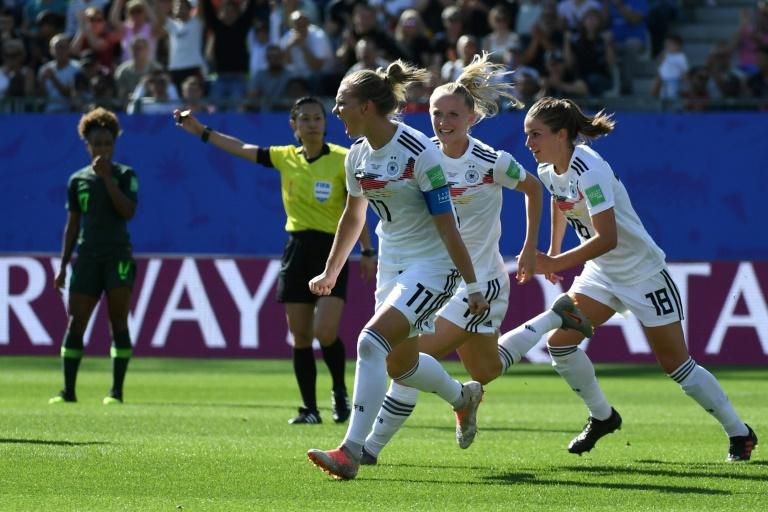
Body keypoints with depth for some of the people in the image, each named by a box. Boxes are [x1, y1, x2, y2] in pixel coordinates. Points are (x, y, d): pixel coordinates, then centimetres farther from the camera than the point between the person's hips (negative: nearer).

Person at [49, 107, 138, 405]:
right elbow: (72, 225, 14)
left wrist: (107, 177, -17)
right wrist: (63, 265, 10)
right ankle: (68, 390, 4)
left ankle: (116, 391, -4)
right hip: (87, 258, 3)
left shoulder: (125, 175, 2)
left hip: (118, 257, -3)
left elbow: (128, 211, -14)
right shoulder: (78, 180, 10)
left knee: (118, 323, -7)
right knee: (75, 323, -2)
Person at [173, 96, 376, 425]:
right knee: (300, 336, 3)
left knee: (325, 331, -16)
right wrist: (202, 132, 16)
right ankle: (309, 409, 10)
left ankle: (340, 392, 10)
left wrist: (367, 252, -5)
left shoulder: (342, 160, -5)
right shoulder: (285, 158, 8)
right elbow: (242, 149, 16)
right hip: (297, 248, 5)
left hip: (332, 249, -5)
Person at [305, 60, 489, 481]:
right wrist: (331, 272, 27)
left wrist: (472, 285, -18)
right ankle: (463, 398, 46)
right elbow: (353, 217, 19)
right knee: (399, 364, 15)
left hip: (432, 265, -8)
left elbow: (446, 224, -20)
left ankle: (351, 452, -23)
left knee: (372, 341, -23)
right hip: (392, 263, 8)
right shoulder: (357, 156, 1)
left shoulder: (419, 152, -21)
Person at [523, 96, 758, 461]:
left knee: (677, 366, -2)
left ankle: (739, 433, 13)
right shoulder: (548, 169, -3)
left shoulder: (588, 170, -29)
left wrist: (553, 264, -33)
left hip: (643, 274, -8)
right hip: (601, 274, 8)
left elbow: (606, 239, -35)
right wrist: (553, 251, 19)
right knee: (559, 341, -5)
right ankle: (602, 417, 14)